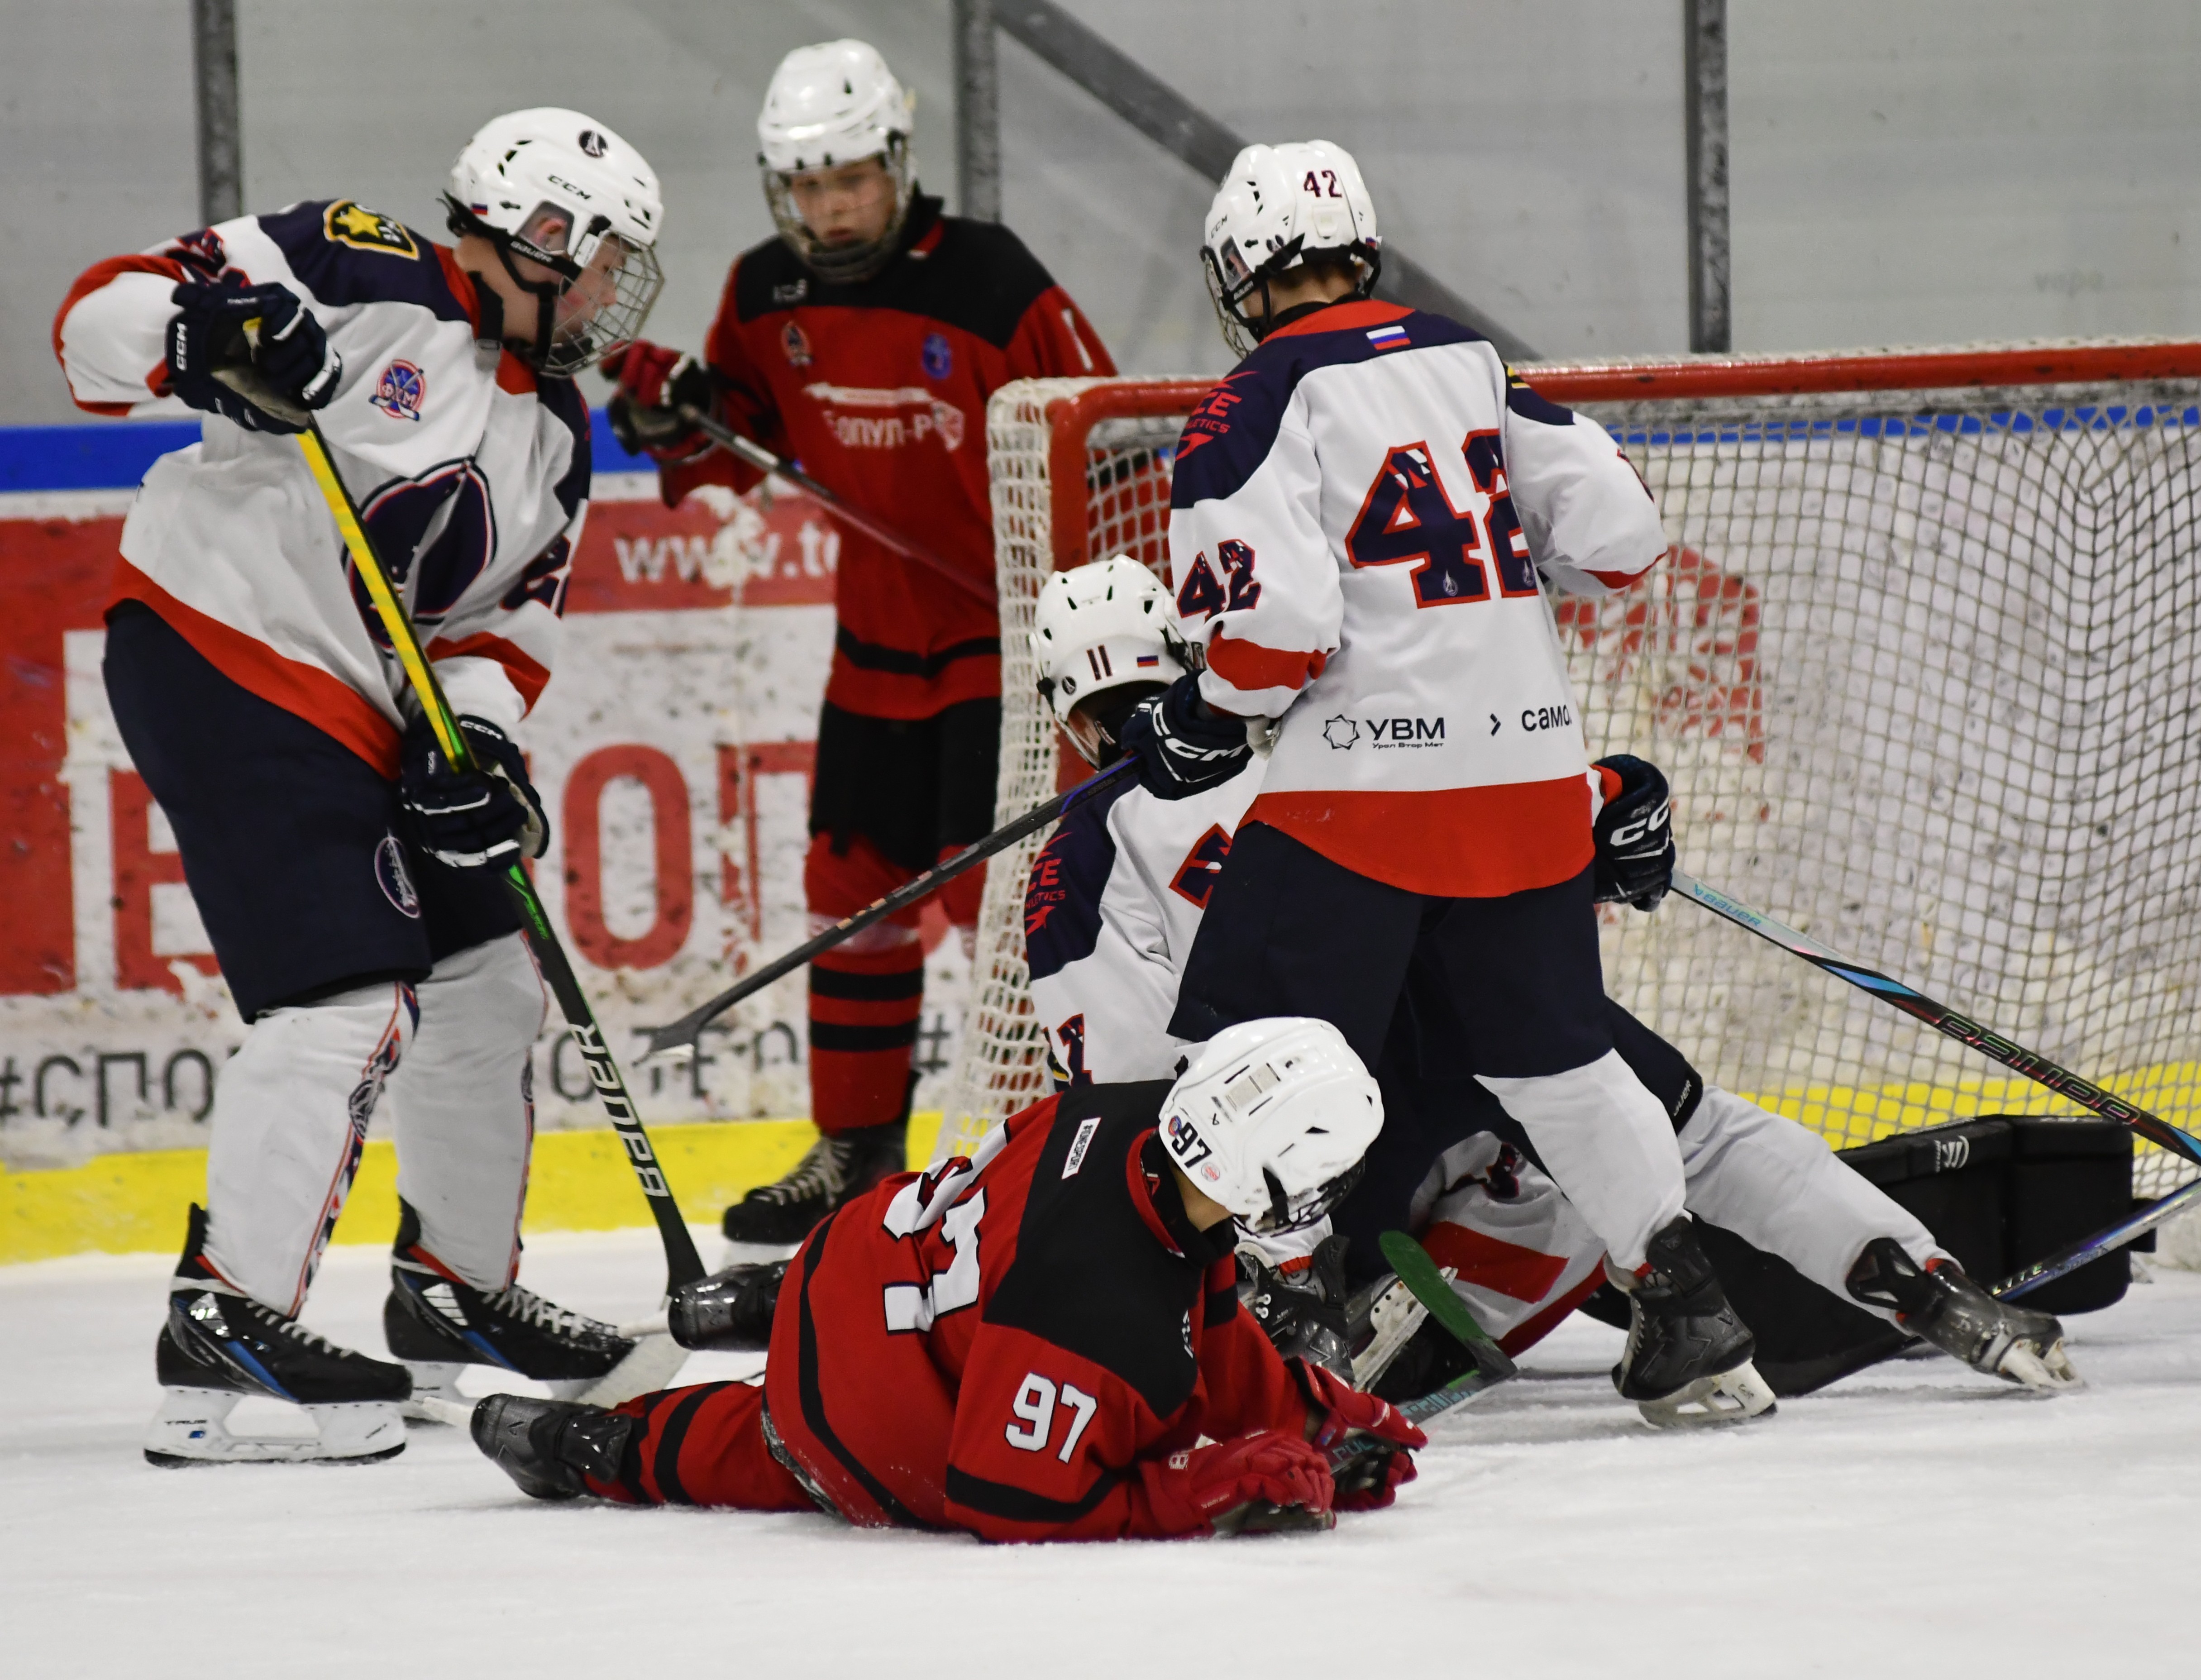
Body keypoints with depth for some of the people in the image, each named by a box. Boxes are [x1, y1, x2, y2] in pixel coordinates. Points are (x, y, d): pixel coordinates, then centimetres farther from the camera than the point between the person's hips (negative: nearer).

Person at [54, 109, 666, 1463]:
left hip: (369, 715, 10)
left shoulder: (554, 430, 13)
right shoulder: (358, 276, -12)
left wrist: (477, 732, -9)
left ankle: (458, 1295, 33)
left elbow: (512, 616, 11)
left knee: (488, 984, 16)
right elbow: (102, 318, -14)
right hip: (219, 655, -10)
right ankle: (225, 1329, -16)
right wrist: (203, 334, -35)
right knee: (345, 1002, -18)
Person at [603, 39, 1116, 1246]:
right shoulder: (767, 298, -1)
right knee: (855, 881, 10)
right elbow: (751, 447, 14)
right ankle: (857, 1153, 23)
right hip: (881, 634, 6)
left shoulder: (990, 287, -19)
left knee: (997, 881, -14)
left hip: (1010, 626, -6)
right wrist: (682, 418, -9)